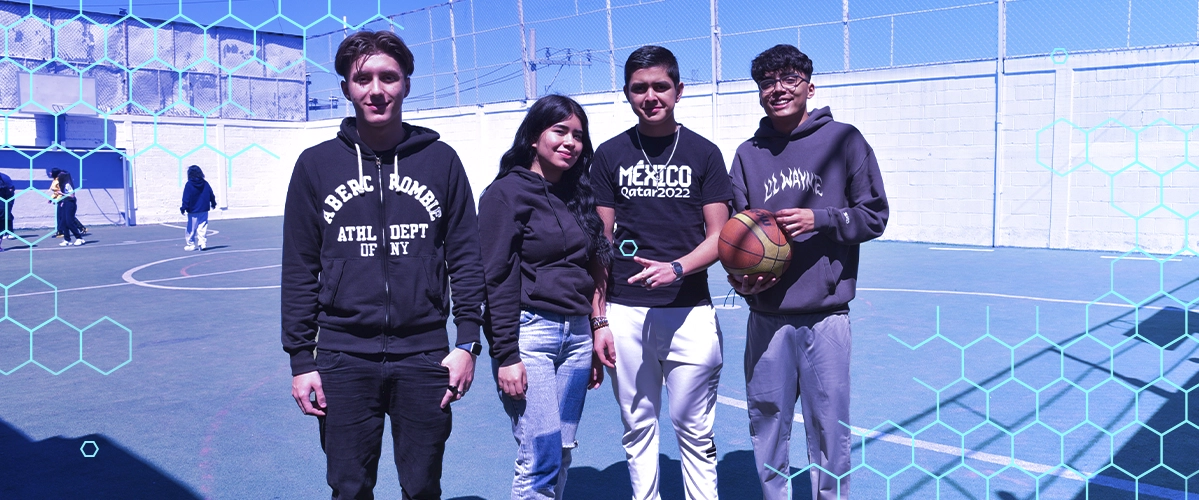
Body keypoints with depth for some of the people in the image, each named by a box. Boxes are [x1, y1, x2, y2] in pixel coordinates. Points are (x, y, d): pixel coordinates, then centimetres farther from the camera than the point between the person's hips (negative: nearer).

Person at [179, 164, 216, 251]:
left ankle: (191, 244, 12)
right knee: (203, 227, 5)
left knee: (191, 229, 6)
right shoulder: (205, 183, 2)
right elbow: (211, 195, 10)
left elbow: (186, 198, -11)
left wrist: (184, 208, -5)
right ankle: (203, 244, -3)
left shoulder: (189, 185, -10)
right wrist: (213, 204, 25)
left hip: (193, 211, -3)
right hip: (204, 210, 3)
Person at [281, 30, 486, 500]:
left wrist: (467, 342, -2)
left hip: (425, 355, 0)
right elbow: (299, 271, 4)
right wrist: (301, 359, 1)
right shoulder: (316, 164, 2)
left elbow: (465, 257, 4)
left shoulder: (440, 159, 2)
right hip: (344, 356, 0)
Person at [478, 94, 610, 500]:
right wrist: (505, 355, -15)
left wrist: (593, 343, 15)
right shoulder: (507, 192, -6)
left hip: (577, 335, 7)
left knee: (561, 454, 9)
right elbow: (497, 279, -11)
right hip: (530, 333, -6)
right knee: (541, 459, -7)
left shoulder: (577, 195, 14)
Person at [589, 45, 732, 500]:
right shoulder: (610, 155, 7)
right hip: (625, 311, 1)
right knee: (638, 426, 9)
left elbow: (719, 236, 3)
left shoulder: (704, 153, 5)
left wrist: (677, 267, -16)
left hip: (690, 311, -1)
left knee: (694, 429, 4)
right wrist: (599, 320, 1)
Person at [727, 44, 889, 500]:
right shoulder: (749, 153, 10)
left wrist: (819, 219, -13)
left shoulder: (844, 140, 1)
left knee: (828, 426, 4)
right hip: (765, 316, 3)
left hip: (825, 316, -2)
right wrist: (740, 276, -6)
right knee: (766, 420, 10)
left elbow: (874, 216, 2)